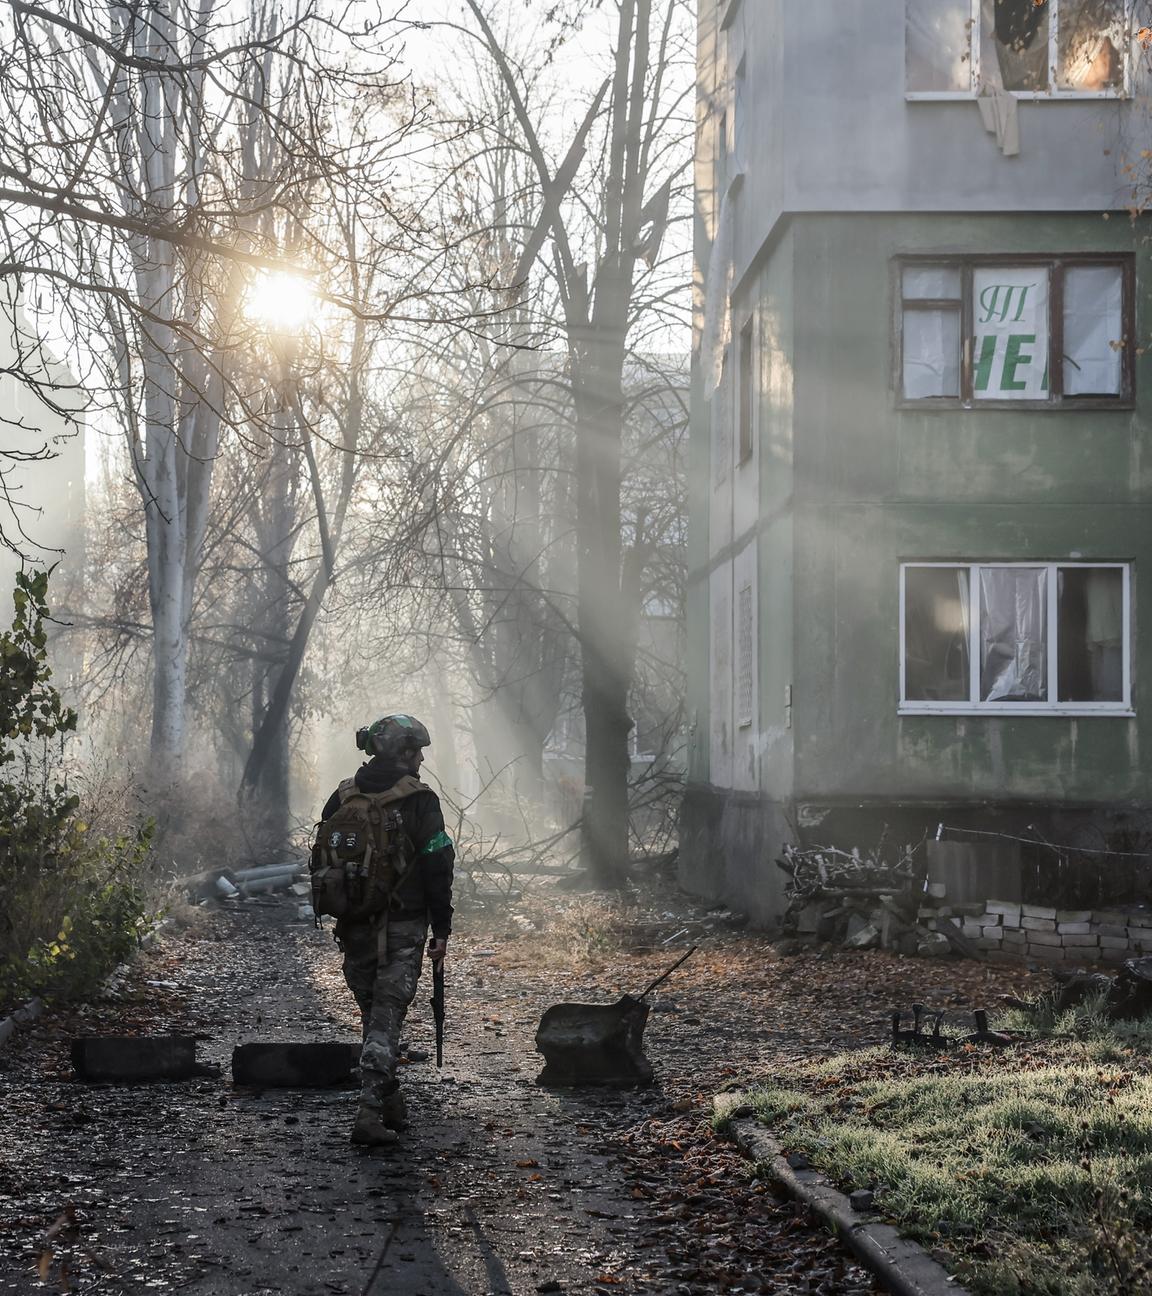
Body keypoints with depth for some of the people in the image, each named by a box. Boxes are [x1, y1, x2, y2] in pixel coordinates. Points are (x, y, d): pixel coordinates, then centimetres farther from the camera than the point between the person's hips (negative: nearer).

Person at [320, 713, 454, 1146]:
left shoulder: (342, 798, 5)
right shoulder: (419, 801, -9)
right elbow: (437, 868, -9)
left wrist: (336, 916, 18)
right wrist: (441, 929, -4)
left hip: (354, 927, 5)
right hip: (402, 928, -4)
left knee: (374, 1013, 18)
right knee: (386, 1018, -3)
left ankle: (391, 1104, 27)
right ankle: (370, 1111, -12)